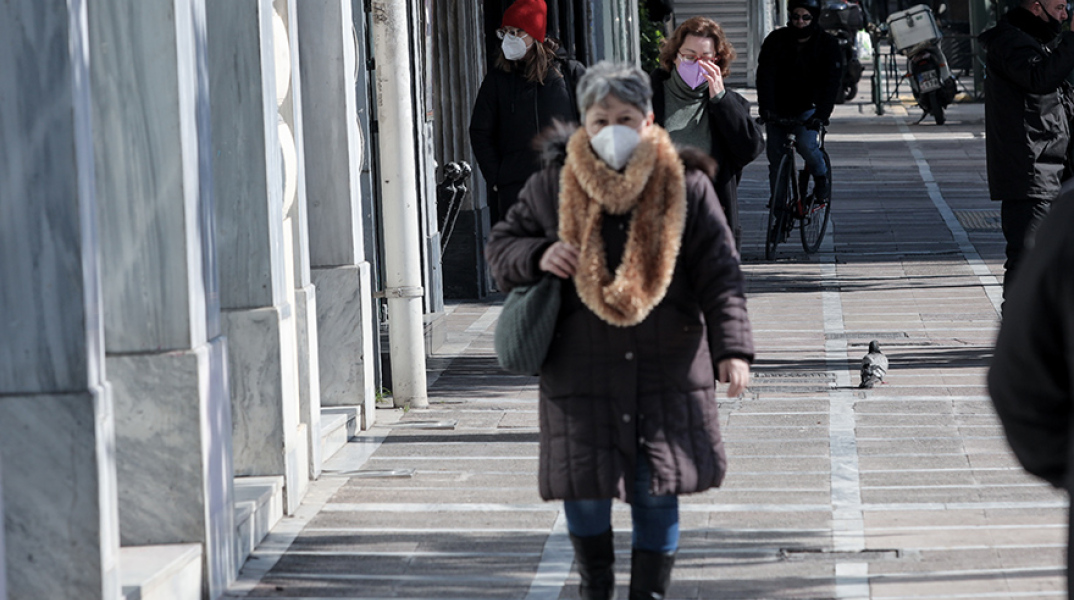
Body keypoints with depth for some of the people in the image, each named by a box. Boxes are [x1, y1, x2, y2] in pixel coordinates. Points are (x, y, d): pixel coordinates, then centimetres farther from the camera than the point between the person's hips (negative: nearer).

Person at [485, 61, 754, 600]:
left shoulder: (685, 186, -1)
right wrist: (538, 257, -10)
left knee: (657, 488, 3)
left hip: (666, 368, 0)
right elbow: (501, 244, 13)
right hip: (581, 367, 0)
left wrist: (732, 349, -12)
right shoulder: (552, 186, 1)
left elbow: (719, 273, -2)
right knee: (584, 484, 1)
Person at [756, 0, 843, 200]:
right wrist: (766, 108, -32)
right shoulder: (776, 40, -7)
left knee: (807, 145, -26)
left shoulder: (827, 44, -9)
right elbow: (765, 74, -17)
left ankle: (821, 176, 3)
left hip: (807, 110, -2)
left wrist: (822, 114, -33)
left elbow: (831, 82, -18)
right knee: (776, 158, 1)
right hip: (778, 111, 2)